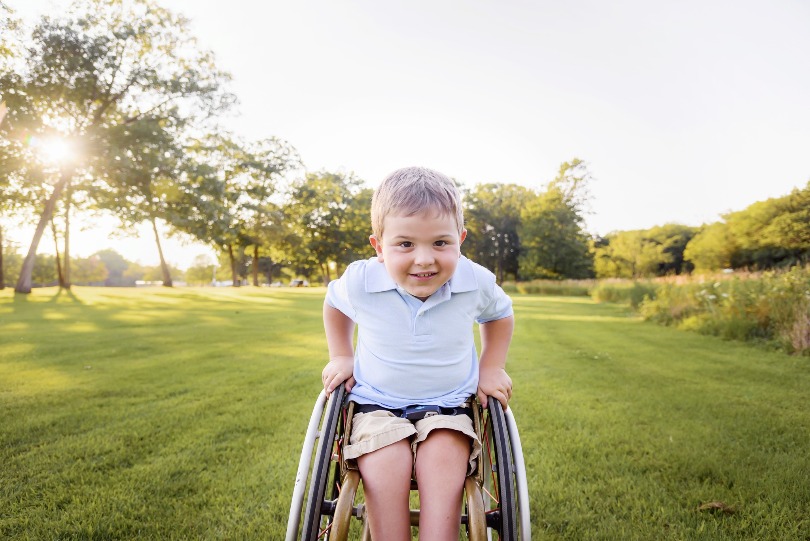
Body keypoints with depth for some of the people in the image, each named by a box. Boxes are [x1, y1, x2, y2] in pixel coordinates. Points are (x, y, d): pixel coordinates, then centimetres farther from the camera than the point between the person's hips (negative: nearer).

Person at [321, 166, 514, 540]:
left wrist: (492, 368, 4)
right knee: (384, 472, -25)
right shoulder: (360, 282, -18)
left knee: (443, 475, -24)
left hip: (447, 406, 1)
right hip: (377, 403, 0)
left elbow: (500, 314, 11)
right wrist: (341, 357, 7)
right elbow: (334, 304, 10)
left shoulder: (476, 283, -15)